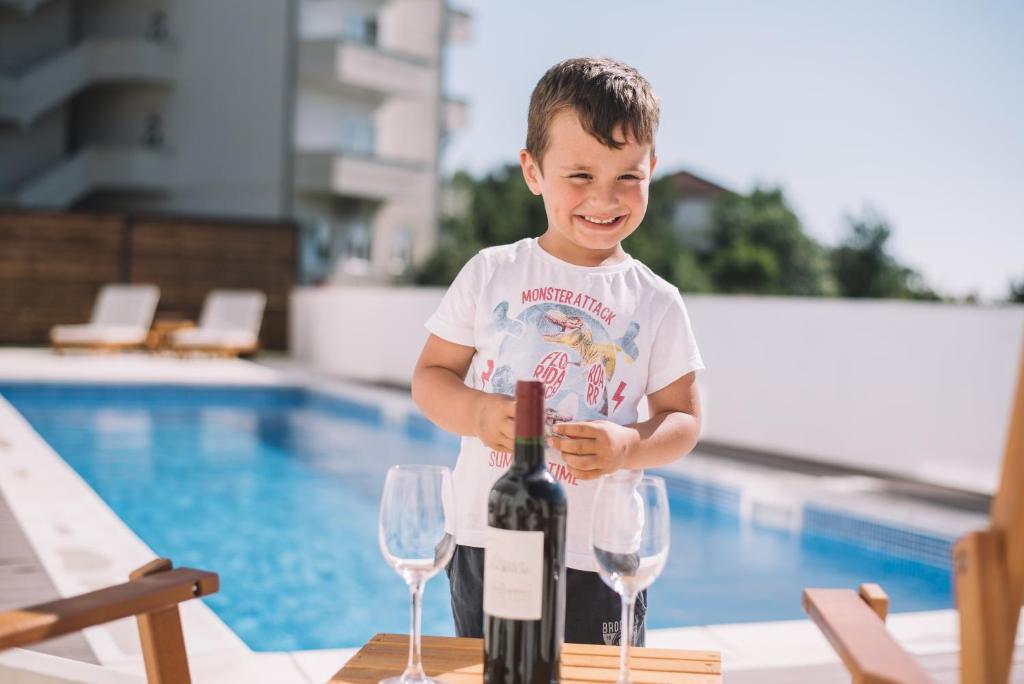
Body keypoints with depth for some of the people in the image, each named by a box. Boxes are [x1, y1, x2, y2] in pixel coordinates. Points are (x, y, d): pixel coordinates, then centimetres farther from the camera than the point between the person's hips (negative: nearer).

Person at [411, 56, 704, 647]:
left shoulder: (655, 303, -1)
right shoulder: (490, 274, 0)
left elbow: (683, 417, 2)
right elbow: (431, 376, 3)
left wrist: (628, 445, -18)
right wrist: (478, 413, -18)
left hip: (599, 556, 0)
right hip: (487, 539, 1)